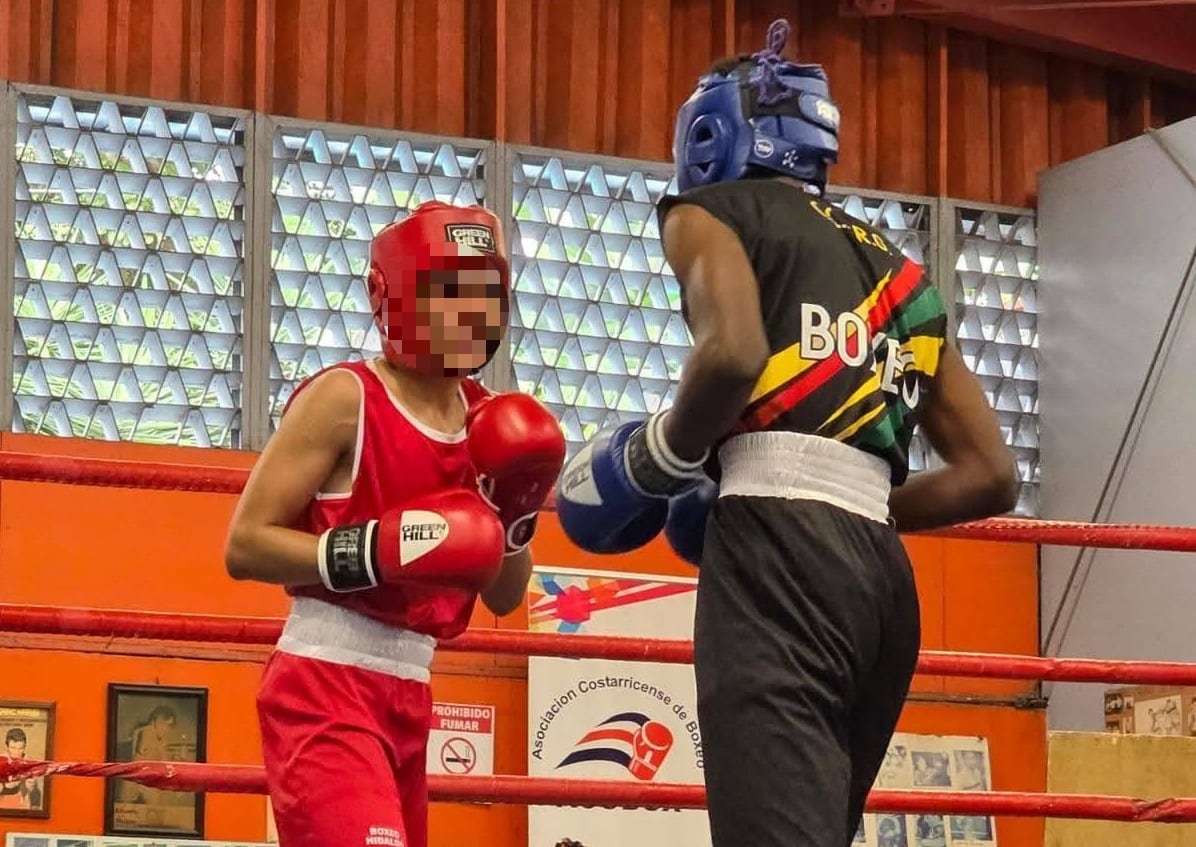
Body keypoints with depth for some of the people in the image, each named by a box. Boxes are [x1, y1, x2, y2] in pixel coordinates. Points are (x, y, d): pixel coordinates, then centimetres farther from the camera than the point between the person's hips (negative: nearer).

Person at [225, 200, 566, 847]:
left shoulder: (488, 422, 11)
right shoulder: (343, 399, -9)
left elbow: (504, 599, 17)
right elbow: (245, 545, -14)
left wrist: (516, 514, -1)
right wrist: (374, 551, -24)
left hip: (408, 695, 8)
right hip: (324, 684, -8)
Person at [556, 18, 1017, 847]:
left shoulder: (713, 212, 10)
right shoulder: (894, 267, 28)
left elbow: (732, 352, -13)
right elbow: (991, 476, 22)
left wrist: (659, 461, 3)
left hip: (776, 560, -7)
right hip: (883, 577, 7)